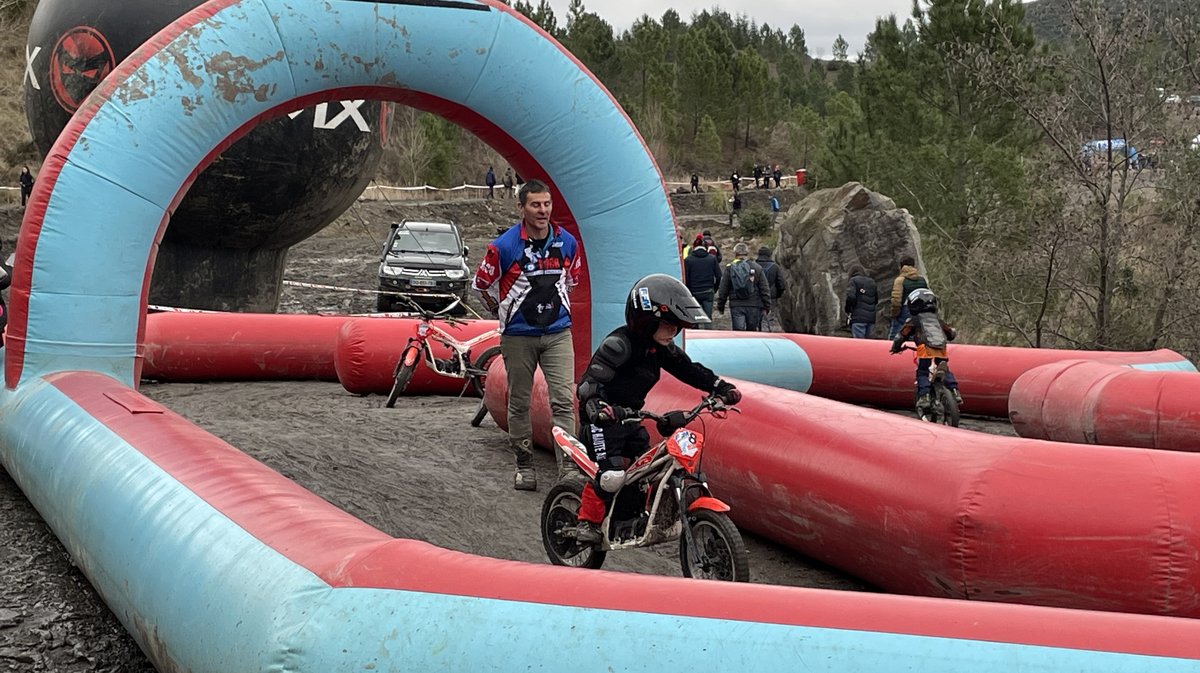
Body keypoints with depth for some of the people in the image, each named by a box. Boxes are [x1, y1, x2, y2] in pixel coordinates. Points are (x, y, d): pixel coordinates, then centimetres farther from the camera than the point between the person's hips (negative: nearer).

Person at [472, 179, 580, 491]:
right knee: (519, 403, 8)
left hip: (558, 333, 2)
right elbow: (482, 283, 2)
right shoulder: (504, 246, -11)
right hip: (518, 335, -2)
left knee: (563, 400, -8)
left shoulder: (567, 242, 1)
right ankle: (524, 464, 20)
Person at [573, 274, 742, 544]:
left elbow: (689, 369, 12)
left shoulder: (661, 348, 4)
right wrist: (596, 406, -50)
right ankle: (587, 520, -4)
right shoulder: (619, 344, -23)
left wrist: (720, 387, 3)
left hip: (630, 417, 9)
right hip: (603, 419, -9)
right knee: (612, 475, -20)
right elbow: (590, 380, -31)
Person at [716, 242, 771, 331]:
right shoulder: (757, 268, 3)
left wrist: (720, 306, 13)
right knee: (752, 332, 10)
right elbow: (764, 290, 3)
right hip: (754, 306, 1)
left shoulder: (729, 268, 1)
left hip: (736, 306, -1)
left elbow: (723, 290, 3)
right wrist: (767, 306, 9)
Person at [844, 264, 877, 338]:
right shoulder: (872, 282, 17)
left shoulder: (853, 281, -2)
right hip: (871, 318, 6)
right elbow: (876, 300, 18)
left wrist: (847, 311, -3)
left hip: (858, 318, -6)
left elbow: (851, 297, -15)